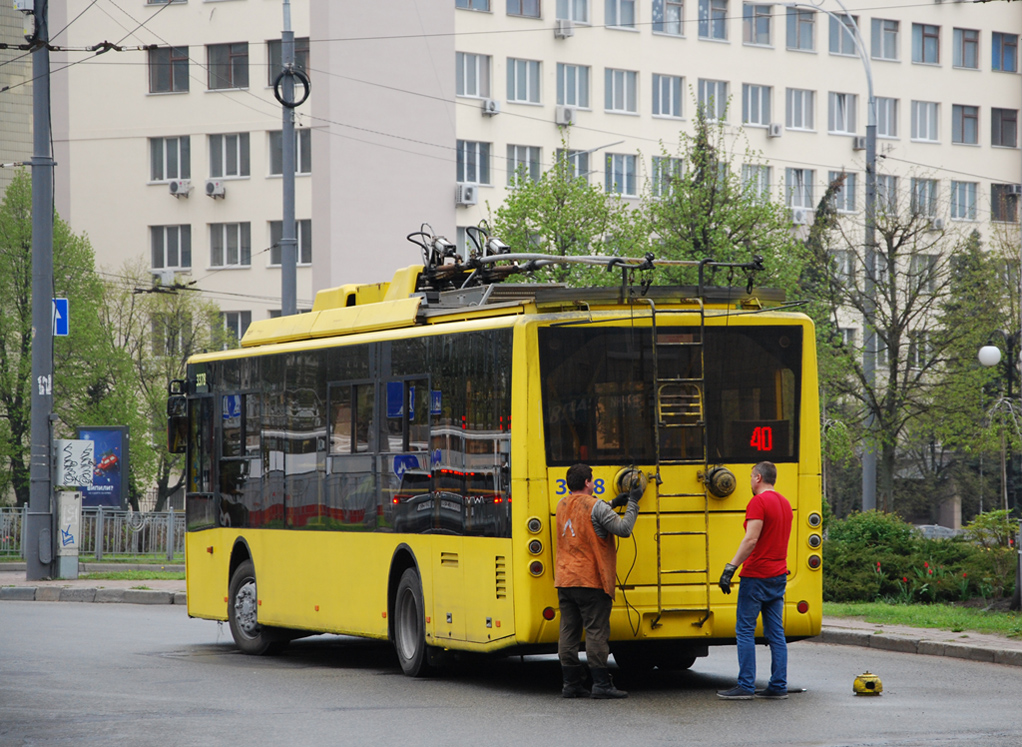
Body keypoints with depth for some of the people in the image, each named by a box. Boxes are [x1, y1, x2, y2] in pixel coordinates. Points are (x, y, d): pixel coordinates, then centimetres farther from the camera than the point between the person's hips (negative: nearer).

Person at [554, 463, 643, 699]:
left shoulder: (563, 505, 12)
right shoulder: (596, 506, -11)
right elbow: (624, 529, -13)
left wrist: (612, 504, 25)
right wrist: (633, 503, -2)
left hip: (565, 581, 7)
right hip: (591, 582, -7)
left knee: (569, 632, 6)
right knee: (596, 631, -4)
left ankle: (571, 684, 6)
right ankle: (601, 684, -6)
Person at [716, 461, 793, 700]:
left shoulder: (758, 502, -13)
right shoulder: (784, 503, 15)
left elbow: (751, 539, -21)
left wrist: (731, 567, -23)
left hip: (756, 576, -8)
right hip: (778, 575, 8)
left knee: (745, 631, -3)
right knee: (776, 633, 8)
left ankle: (745, 686, -6)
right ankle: (778, 687, 5)